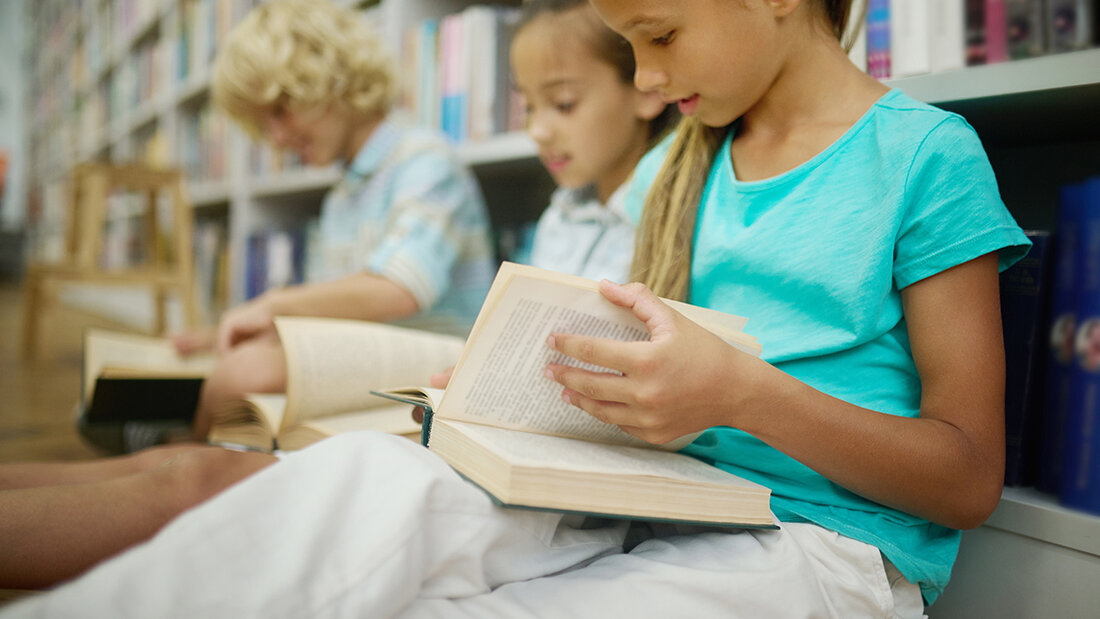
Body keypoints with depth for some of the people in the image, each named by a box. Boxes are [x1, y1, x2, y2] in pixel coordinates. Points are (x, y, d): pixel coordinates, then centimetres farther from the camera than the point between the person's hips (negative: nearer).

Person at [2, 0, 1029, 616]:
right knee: (360, 479, -26)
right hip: (649, 509, 5)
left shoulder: (926, 154, -2)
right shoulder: (670, 172, 16)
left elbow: (970, 480, -5)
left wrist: (745, 392, -20)